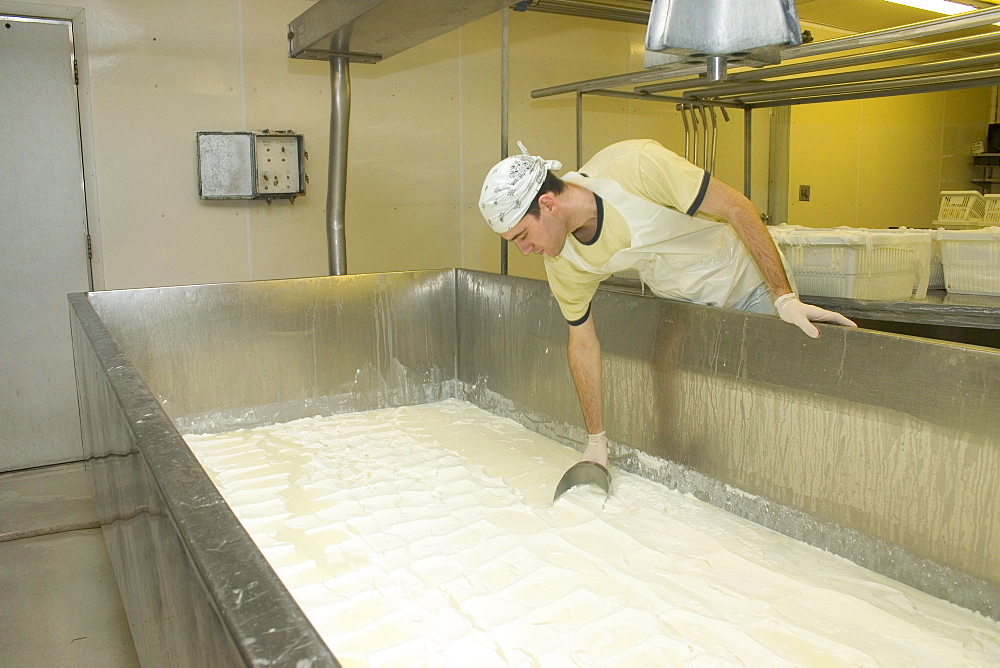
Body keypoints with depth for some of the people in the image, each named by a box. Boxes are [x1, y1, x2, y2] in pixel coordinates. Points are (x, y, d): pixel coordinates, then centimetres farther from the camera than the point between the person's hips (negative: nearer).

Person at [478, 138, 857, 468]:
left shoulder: (634, 166, -36)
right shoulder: (563, 265, -18)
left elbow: (737, 208, -28)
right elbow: (582, 342, -6)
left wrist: (785, 299, -28)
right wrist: (596, 440, -2)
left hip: (747, 280, -4)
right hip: (679, 302, 4)